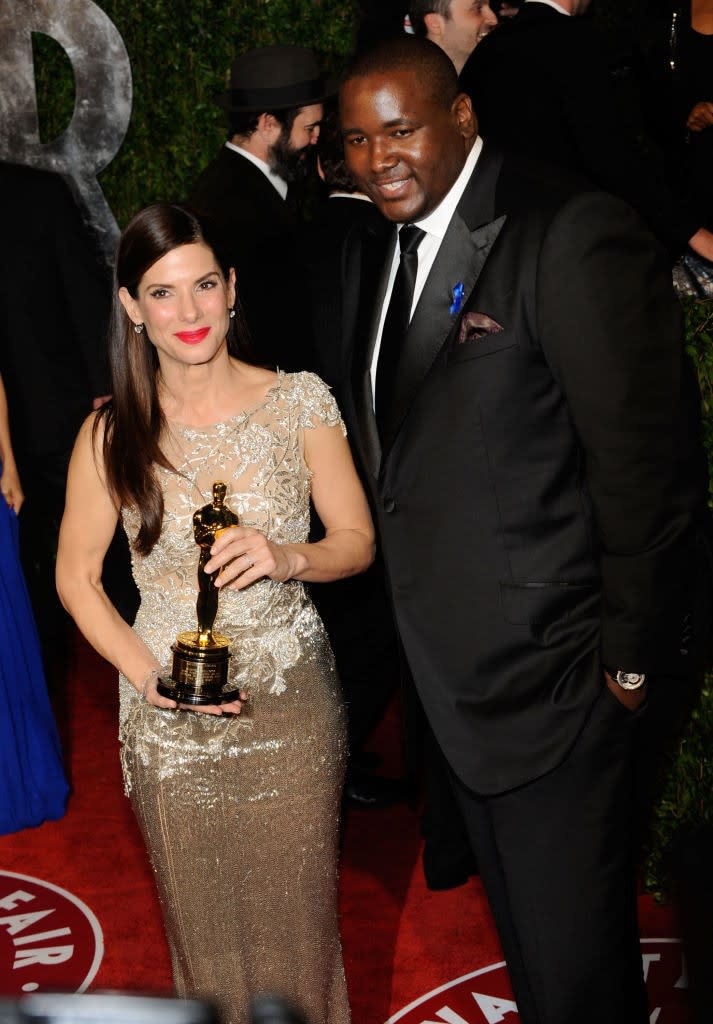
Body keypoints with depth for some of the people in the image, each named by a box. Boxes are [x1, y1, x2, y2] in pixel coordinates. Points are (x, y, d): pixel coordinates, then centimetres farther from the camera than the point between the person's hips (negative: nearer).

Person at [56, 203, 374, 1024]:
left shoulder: (300, 402, -5)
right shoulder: (111, 434, -6)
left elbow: (357, 540, 0)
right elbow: (75, 576, 1)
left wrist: (287, 557, -21)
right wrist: (146, 674, -13)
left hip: (292, 705, 0)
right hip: (172, 719, 0)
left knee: (298, 904, 12)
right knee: (203, 917, 14)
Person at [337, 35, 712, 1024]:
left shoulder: (573, 235, -20)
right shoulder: (394, 247, 8)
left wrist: (634, 656, -16)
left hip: (550, 671, -8)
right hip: (454, 666, 8)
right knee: (518, 925, 24)